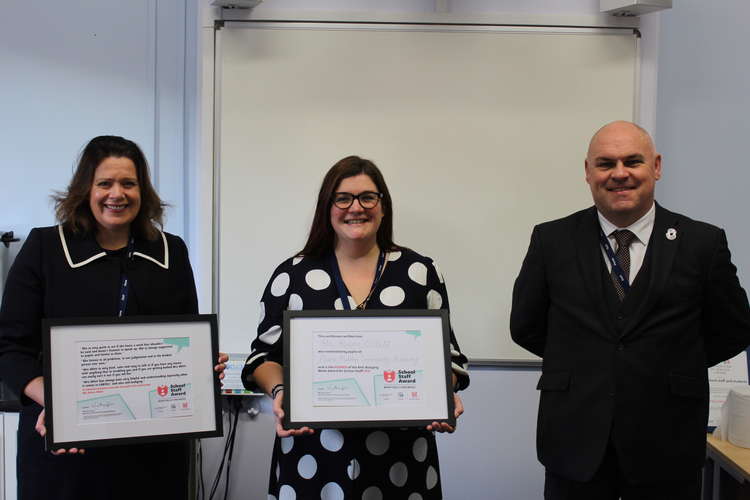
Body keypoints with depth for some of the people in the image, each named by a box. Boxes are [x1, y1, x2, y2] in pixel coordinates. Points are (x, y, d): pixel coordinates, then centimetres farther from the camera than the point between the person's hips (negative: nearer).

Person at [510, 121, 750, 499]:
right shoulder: (551, 240, -1)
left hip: (667, 444, 0)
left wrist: (674, 368, 6)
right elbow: (525, 327, 6)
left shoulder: (702, 242, -2)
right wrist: (578, 365, 6)